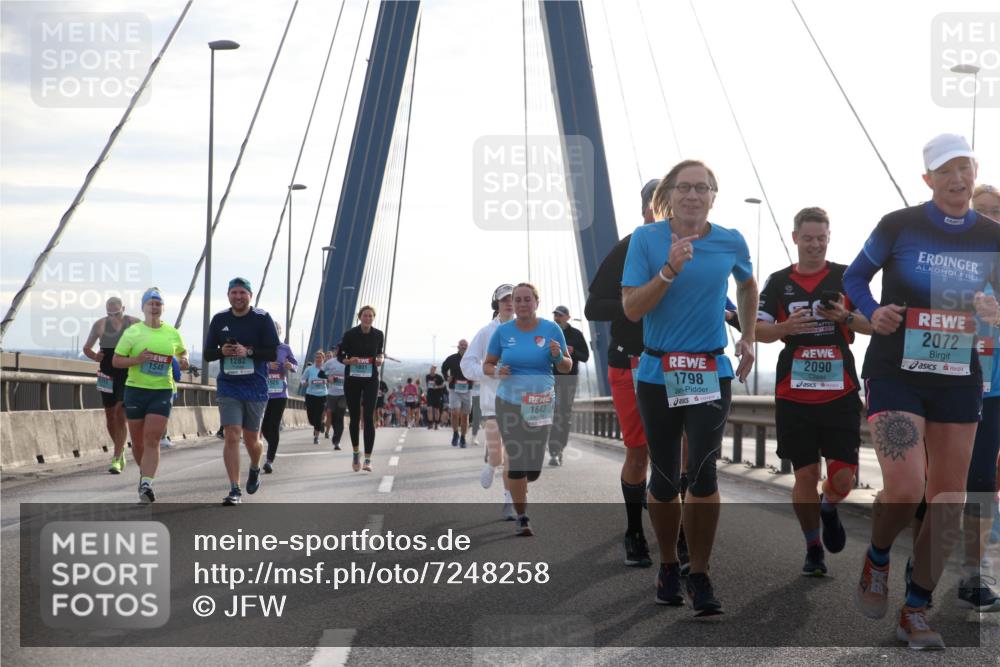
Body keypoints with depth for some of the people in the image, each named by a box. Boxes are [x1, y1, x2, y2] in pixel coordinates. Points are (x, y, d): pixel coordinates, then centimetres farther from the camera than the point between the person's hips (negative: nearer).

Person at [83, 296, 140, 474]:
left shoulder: (134, 324, -3)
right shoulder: (100, 325, 3)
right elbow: (87, 347, 15)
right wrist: (94, 356, -6)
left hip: (127, 375, -3)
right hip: (107, 375, 3)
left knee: (120, 415, -12)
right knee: (110, 416, 10)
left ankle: (116, 460, -13)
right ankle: (120, 451, 32)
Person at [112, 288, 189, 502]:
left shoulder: (172, 333, 7)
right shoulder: (132, 332, 0)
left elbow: (182, 351, 27)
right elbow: (115, 361, 0)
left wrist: (183, 360, 3)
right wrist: (137, 360, -16)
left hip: (162, 391, 0)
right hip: (135, 390, 0)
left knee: (152, 440, -13)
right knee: (138, 442, 9)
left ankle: (146, 484, -21)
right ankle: (144, 473, 35)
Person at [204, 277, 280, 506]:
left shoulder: (262, 319, -2)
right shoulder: (219, 319, 5)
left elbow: (273, 353, -5)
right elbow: (208, 353, 10)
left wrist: (248, 351, -19)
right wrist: (222, 351, -11)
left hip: (256, 388, -1)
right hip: (228, 387, 1)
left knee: (251, 439, 10)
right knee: (232, 436, -10)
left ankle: (255, 469, 43)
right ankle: (235, 490, -9)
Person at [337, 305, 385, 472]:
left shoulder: (378, 335, 0)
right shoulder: (350, 335, -7)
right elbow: (340, 356, 1)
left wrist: (380, 359, -6)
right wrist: (349, 361, -20)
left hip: (371, 380, 0)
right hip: (352, 380, 0)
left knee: (368, 418, -11)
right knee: (354, 418, 7)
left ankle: (368, 459, -12)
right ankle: (356, 452, 30)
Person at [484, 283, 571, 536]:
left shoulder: (551, 329, -1)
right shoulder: (503, 331, -1)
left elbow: (567, 367, 4)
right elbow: (487, 365, 8)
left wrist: (558, 356, -18)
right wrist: (497, 371, -14)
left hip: (541, 405, 1)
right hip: (509, 403, -1)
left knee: (534, 467, 4)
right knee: (517, 460, -8)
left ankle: (519, 486, 38)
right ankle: (522, 517, 4)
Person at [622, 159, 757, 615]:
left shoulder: (730, 242, 1)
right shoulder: (645, 239, -5)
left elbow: (748, 286, 23)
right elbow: (631, 308, -12)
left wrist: (748, 338, 16)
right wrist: (669, 270, -22)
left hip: (712, 372, 0)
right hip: (658, 372, 0)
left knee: (703, 472, -12)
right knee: (665, 478, 8)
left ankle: (700, 578, -3)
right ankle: (668, 568, 28)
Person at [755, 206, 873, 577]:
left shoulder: (847, 277, 5)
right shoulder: (778, 282, 7)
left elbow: (873, 324, 4)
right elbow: (757, 329, 2)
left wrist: (846, 317, -16)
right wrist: (785, 327, -18)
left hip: (840, 392, 0)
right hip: (794, 393, 0)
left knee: (843, 477, -5)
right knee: (805, 475, 2)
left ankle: (828, 508, 30)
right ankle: (813, 549, 17)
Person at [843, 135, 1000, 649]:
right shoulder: (898, 226, -5)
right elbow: (855, 277, 8)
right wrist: (872, 312, -11)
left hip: (958, 380, 4)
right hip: (895, 375, -4)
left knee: (947, 499, 3)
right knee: (904, 490, -19)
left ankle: (915, 611, 17)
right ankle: (877, 560, 14)